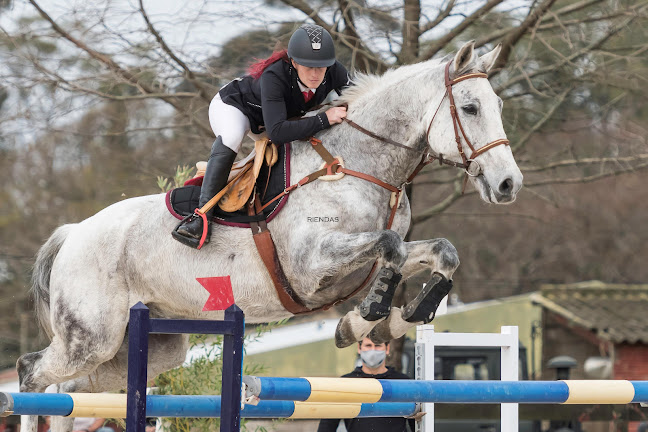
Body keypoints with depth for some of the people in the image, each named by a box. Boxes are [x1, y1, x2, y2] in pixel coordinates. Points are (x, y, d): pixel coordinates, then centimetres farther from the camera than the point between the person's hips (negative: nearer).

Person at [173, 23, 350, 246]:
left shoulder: (335, 72, -27)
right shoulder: (274, 77, -43)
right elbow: (277, 131, -51)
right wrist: (324, 119, -52)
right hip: (232, 105, -7)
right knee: (231, 137, -36)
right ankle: (202, 215, -41)